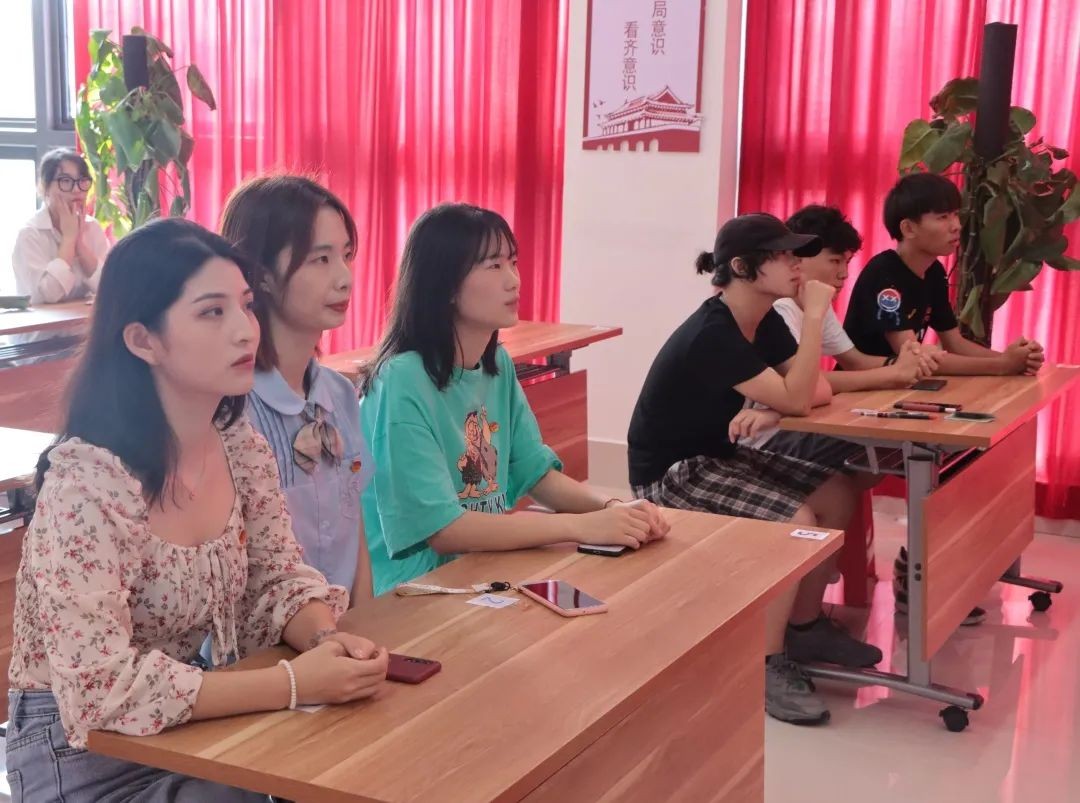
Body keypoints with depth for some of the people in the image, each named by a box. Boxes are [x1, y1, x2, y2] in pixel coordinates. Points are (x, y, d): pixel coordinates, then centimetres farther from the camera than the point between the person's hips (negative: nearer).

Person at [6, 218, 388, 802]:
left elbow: (279, 580, 4)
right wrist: (294, 683, -30)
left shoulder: (243, 448, -4)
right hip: (82, 752, -6)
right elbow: (103, 686, -29)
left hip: (192, 729, 6)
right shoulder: (86, 481, -26)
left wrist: (328, 641, -18)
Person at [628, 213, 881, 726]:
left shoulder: (764, 322, 2)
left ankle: (804, 626, 15)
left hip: (719, 454, 9)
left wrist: (769, 410, -20)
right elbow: (797, 401, -28)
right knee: (795, 520, -26)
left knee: (837, 493, -1)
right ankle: (766, 663, -13)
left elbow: (817, 390, -1)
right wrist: (814, 316, -25)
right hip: (670, 473, -9)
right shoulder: (712, 334, -26)